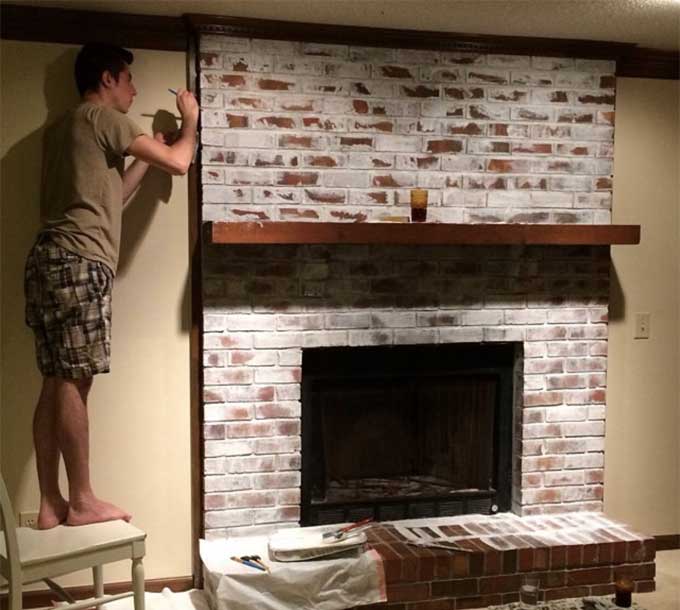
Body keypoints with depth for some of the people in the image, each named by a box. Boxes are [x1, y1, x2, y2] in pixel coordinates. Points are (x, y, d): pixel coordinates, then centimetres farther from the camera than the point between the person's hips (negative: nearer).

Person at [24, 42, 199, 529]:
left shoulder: (68, 128, 27)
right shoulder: (103, 118, -1)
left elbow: (110, 200, 29)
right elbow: (178, 163, -2)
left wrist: (147, 157, 30)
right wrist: (191, 120, 16)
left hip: (52, 260, 10)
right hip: (78, 261, -10)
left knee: (57, 384, 6)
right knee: (74, 382, -7)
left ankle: (51, 503, 8)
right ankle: (82, 501, -1)